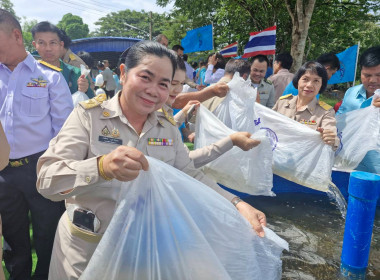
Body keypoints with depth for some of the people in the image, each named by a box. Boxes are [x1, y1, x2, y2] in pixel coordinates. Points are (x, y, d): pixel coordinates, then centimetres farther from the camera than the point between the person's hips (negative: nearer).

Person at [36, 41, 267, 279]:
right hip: (88, 249, -3)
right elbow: (46, 179, -23)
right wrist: (102, 167, -41)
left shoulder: (168, 128, 0)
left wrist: (236, 204, -15)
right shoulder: (89, 115, -14)